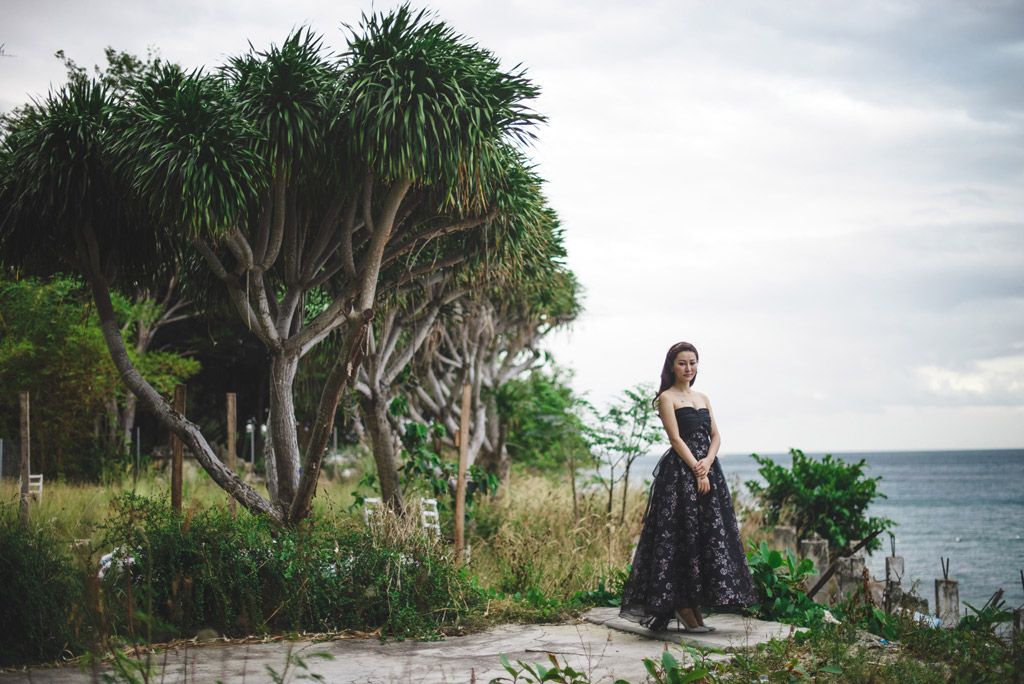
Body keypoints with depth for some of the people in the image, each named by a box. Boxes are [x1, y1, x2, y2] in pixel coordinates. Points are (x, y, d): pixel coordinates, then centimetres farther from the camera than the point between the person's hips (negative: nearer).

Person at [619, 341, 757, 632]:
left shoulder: (703, 398, 19)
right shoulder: (667, 398, -1)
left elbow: (716, 436, 11)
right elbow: (676, 438, -9)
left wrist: (708, 462, -8)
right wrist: (697, 470, -16)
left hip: (707, 469, 7)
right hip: (680, 471, -7)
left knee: (710, 536, 4)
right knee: (683, 535, -9)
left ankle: (695, 606, 8)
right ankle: (683, 606, -5)